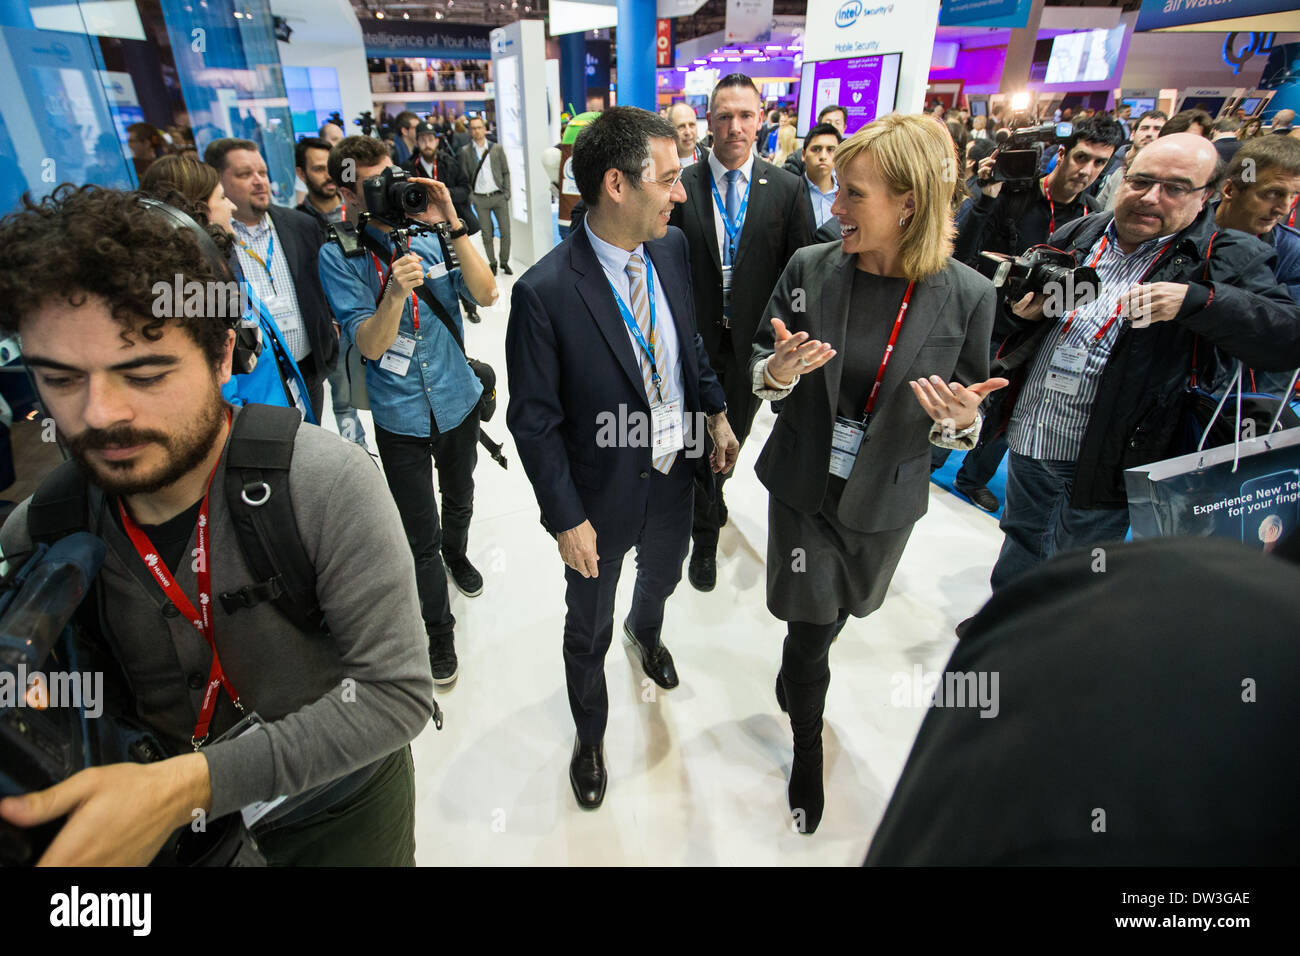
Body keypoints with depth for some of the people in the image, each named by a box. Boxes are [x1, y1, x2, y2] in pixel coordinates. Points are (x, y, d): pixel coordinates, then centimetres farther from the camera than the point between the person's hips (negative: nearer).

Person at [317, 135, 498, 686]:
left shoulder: (428, 234, -3)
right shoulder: (338, 256, -12)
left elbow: (485, 295, -14)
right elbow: (369, 345, -18)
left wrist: (452, 225, -23)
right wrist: (395, 293, -36)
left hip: (458, 399, 4)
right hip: (402, 417, -3)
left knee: (459, 497, 27)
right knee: (421, 535, 4)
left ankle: (456, 553, 59)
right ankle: (438, 629, 26)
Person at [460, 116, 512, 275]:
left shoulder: (497, 148, 6)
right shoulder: (465, 151, 2)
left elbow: (505, 172, 8)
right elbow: (464, 177, 4)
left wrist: (506, 192, -1)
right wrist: (470, 196, -5)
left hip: (499, 196, 1)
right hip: (480, 199, -1)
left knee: (505, 231, 1)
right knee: (487, 234, 2)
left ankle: (505, 262, 15)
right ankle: (492, 263, 16)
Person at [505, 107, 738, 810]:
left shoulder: (673, 248, -6)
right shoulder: (545, 292, -25)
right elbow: (534, 422, -19)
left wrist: (717, 412, 4)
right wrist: (567, 520, -17)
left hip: (674, 475, 6)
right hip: (602, 498, -5)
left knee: (662, 574, 33)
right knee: (589, 631, 17)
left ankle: (646, 631, 70)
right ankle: (590, 735, 46)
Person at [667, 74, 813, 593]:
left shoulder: (788, 189, -2)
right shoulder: (681, 186, -5)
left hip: (754, 341, 1)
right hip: (695, 340, -1)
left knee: (734, 435, 18)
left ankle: (711, 490, 50)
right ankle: (705, 539, 29)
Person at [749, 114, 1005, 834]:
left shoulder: (966, 296, -13)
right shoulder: (809, 267, -10)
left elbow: (961, 424, -3)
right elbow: (759, 370, -2)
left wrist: (960, 419, -27)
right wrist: (779, 370, -25)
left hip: (883, 502, 1)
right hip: (803, 486, 0)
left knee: (829, 616, 24)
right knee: (812, 625, 9)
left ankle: (793, 681, 59)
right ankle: (808, 750, 38)